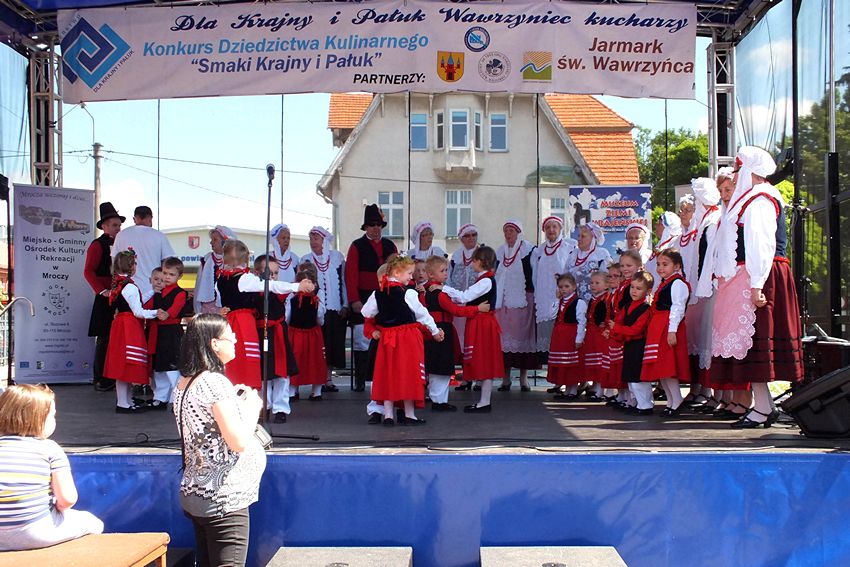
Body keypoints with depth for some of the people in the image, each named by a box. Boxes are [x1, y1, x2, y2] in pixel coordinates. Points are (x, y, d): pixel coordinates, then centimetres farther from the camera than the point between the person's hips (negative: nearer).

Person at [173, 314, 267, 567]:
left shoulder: (184, 383, 9)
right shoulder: (216, 382, -18)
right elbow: (239, 442, -22)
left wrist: (233, 401, 13)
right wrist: (252, 406, -7)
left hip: (194, 492, 9)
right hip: (223, 498, -9)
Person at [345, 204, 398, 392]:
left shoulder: (390, 246, 13)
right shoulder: (357, 246, 2)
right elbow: (351, 275, -4)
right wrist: (354, 300, -11)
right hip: (363, 300, -3)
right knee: (362, 339, -5)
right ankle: (360, 380, 0)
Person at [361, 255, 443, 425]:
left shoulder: (378, 294, 2)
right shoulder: (408, 293, -12)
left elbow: (366, 312, 7)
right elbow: (422, 314, -4)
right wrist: (435, 331, 9)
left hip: (386, 338, 5)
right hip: (408, 338, -5)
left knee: (388, 375, 9)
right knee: (408, 374, 4)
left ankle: (388, 414, 11)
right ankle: (409, 415, 10)